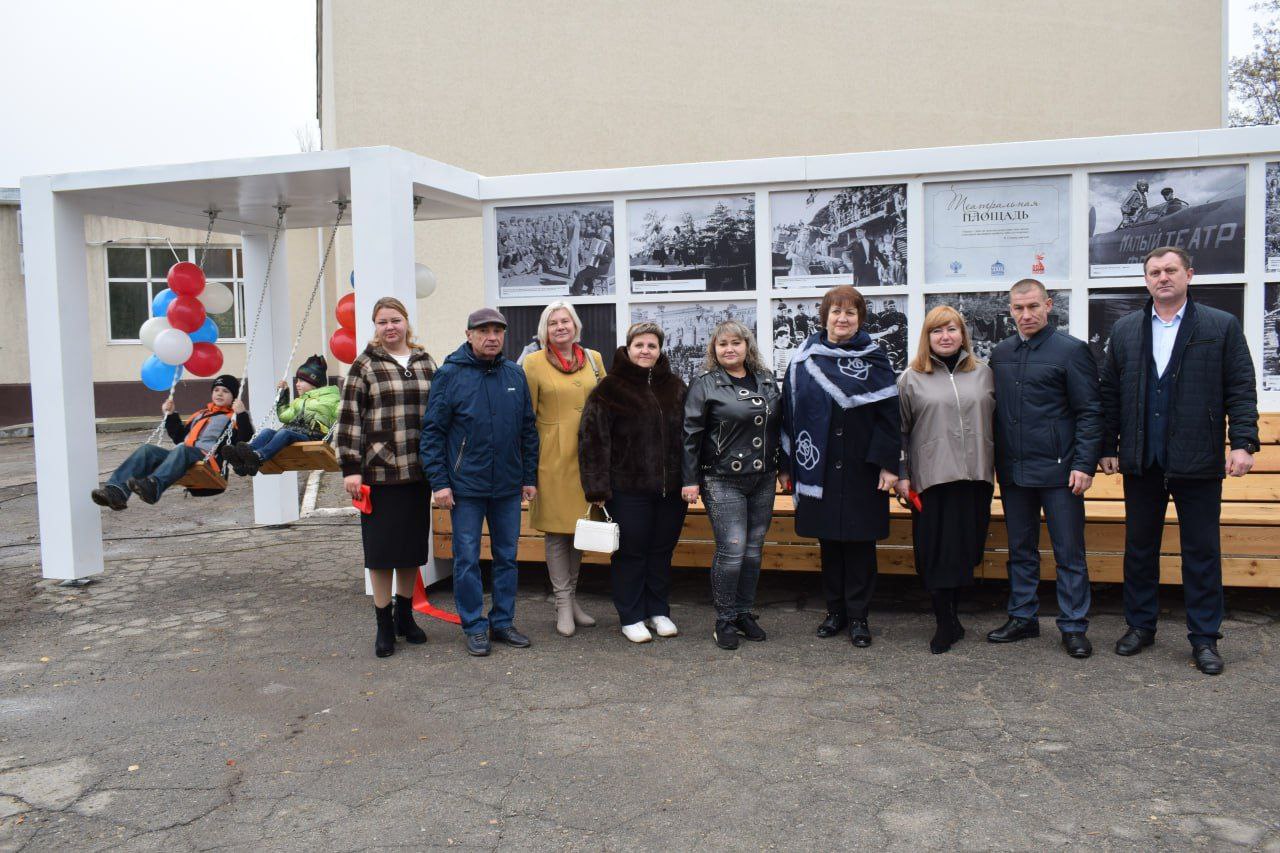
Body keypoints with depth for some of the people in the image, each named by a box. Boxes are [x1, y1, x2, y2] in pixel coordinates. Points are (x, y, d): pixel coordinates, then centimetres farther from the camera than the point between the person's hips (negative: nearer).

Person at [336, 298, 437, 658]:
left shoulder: (425, 362, 10)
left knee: (414, 546, 11)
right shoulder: (365, 366, -1)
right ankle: (384, 625, 14)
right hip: (379, 471, -4)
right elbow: (349, 419, -4)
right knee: (381, 548, 2)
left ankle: (405, 615, 28)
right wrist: (350, 468, -10)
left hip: (418, 470, 4)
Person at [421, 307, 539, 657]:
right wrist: (439, 482, -12)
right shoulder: (450, 374, -5)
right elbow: (432, 431, -6)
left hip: (509, 487, 4)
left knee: (507, 557, 12)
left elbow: (528, 429, 12)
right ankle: (475, 627, 16)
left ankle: (503, 621, 24)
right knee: (467, 559, 4)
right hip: (466, 485, -4)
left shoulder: (515, 375, 7)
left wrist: (529, 477, 8)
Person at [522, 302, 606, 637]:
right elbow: (526, 415, -1)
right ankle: (563, 602, 11)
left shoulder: (592, 358, 9)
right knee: (556, 529, 1)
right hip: (553, 457, -4)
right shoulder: (534, 363, -2)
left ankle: (572, 596, 24)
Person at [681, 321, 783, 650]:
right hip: (723, 482, -5)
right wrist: (690, 480, -10)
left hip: (762, 480, 5)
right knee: (731, 550, -8)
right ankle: (724, 621, 7)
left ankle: (744, 613, 24)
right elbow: (691, 435, -7)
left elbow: (778, 426, 18)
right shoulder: (705, 385, -5)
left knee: (754, 550, 9)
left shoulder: (766, 381, 11)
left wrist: (783, 467, 15)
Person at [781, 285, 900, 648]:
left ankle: (858, 616, 15)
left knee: (860, 541, 4)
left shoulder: (873, 358, 1)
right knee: (828, 540, 10)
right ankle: (835, 611, 23)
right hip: (819, 468, 2)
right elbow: (790, 411, 5)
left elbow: (887, 413, -2)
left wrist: (888, 464, -9)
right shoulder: (805, 358, 4)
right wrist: (788, 464, 3)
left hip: (862, 469, -1)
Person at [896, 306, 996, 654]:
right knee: (937, 551, -2)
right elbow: (899, 430, 4)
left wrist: (997, 468, 11)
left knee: (967, 549, 6)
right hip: (932, 478, -3)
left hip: (975, 476, 3)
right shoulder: (911, 378, 4)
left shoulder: (983, 373, 12)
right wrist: (900, 475, -1)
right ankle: (946, 622, 8)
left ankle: (951, 612, 22)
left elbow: (996, 422, 16)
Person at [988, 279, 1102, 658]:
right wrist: (997, 462, 9)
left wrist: (1084, 464, -13)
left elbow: (1089, 412, -6)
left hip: (1058, 470, -5)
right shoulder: (1000, 353, 11)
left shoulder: (1071, 350, -4)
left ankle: (1073, 627, 13)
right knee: (1020, 550, 13)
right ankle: (1022, 618, 25)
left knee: (1069, 552, 3)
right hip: (1013, 470, 5)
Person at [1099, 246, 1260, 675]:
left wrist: (1243, 442, -11)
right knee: (1139, 547, 12)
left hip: (1198, 462, -2)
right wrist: (1108, 447, 5)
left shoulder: (1222, 326, 1)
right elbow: (1110, 393, 8)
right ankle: (1140, 625, 25)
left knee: (1202, 552, 5)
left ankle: (1204, 637, 17)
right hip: (1141, 462, 3)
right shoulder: (1125, 330, 8)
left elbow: (1241, 390, -1)